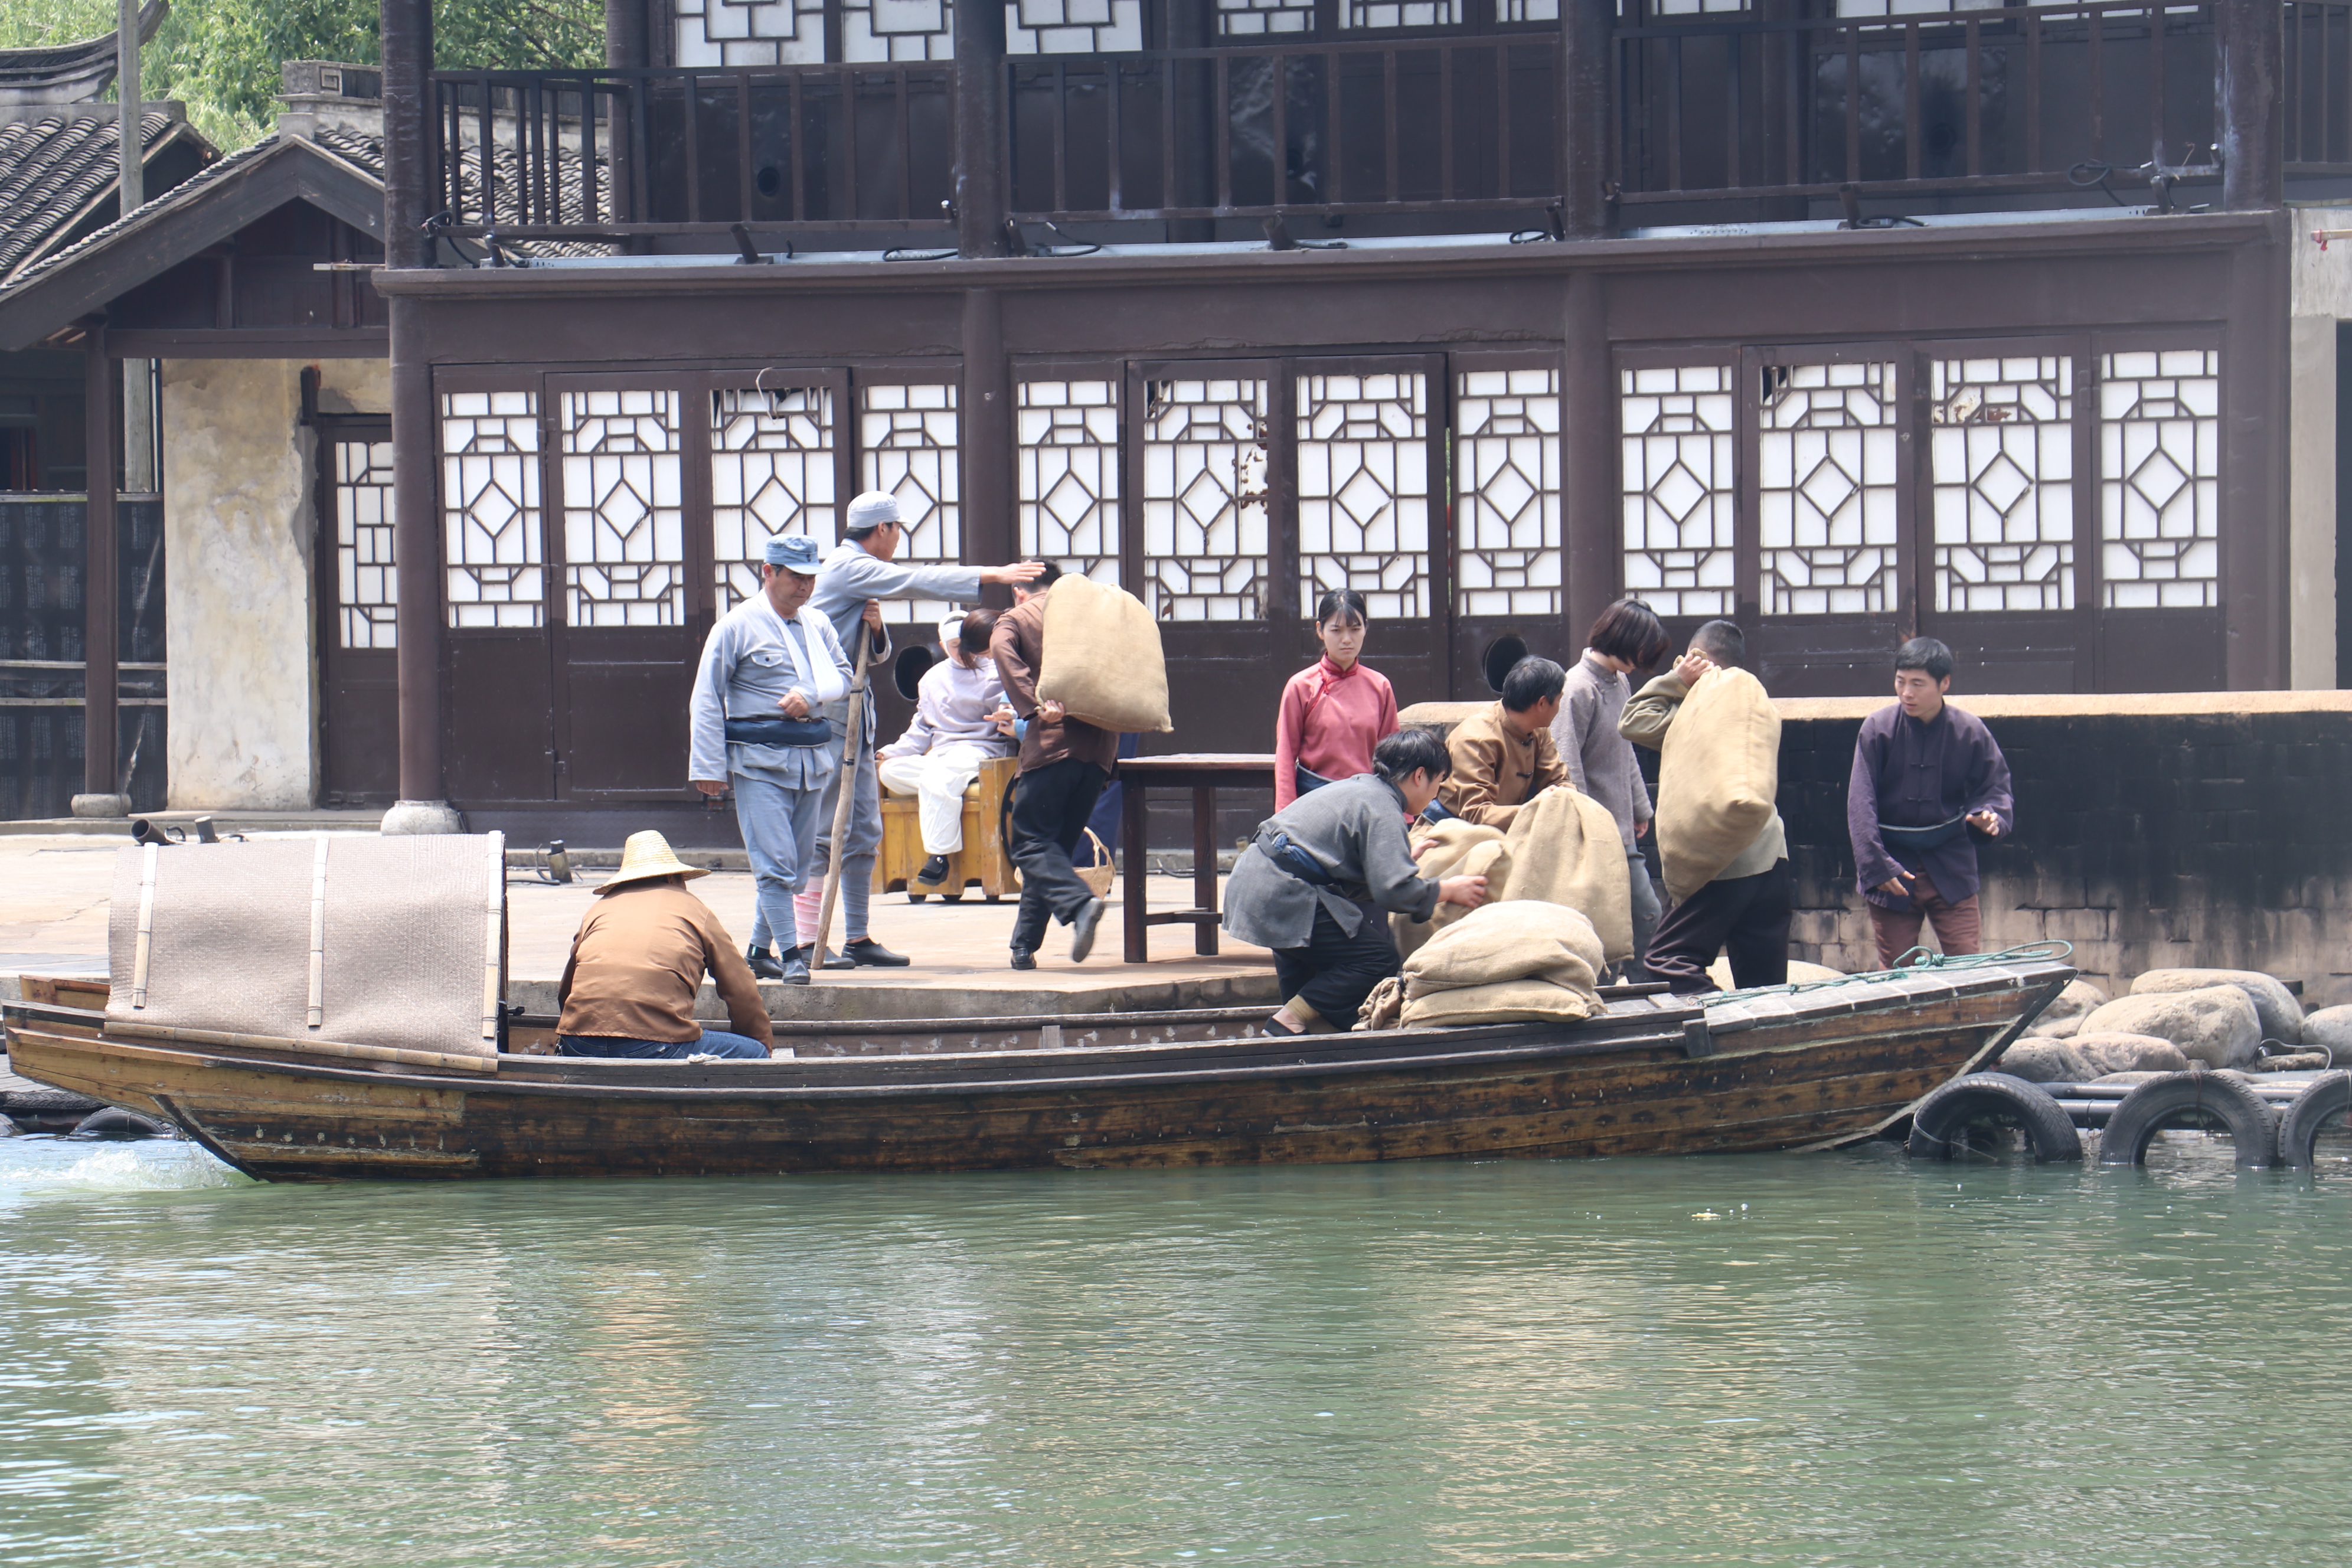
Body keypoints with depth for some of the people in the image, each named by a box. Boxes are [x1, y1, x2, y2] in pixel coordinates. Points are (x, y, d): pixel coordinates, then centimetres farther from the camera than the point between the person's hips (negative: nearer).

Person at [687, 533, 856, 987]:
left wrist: (811, 696, -10)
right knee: (775, 861, -12)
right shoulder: (737, 626, -4)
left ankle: (759, 951, 21)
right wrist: (709, 766, -8)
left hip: (811, 757, 6)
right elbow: (707, 699, -4)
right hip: (759, 761, -6)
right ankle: (791, 954, -11)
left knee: (799, 862, 10)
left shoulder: (818, 625, 13)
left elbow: (842, 674, 13)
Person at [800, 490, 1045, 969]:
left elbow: (878, 655, 22)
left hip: (853, 711, 10)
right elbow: (919, 582, -20)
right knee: (825, 831, -10)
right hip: (829, 712, -10)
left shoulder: (856, 570, 20)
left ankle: (857, 937, 12)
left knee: (863, 830, 9)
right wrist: (994, 575, -20)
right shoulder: (849, 567, -10)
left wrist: (875, 627, -1)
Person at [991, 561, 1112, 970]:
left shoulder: (1016, 618, 8)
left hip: (1052, 742, -5)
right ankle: (1025, 946, 12)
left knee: (1032, 843, -3)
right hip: (1099, 745, 5)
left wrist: (1034, 705, -19)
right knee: (1055, 844, 12)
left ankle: (1079, 904, -29)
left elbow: (1002, 650, -13)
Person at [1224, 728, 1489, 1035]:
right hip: (1284, 897, -11)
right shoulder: (1383, 810, -11)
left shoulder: (1357, 788, 19)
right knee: (1379, 960, -9)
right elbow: (1393, 891, -19)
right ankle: (1291, 1021, -12)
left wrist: (1406, 858, 46)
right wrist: (1448, 891, -4)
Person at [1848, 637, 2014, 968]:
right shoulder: (1878, 729, -7)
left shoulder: (1969, 731, -3)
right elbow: (1861, 804, -9)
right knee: (1895, 972, 3)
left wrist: (1989, 815, -17)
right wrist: (1876, 865, -18)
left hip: (1951, 867, 1)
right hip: (1894, 864, -1)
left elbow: (1995, 786, 7)